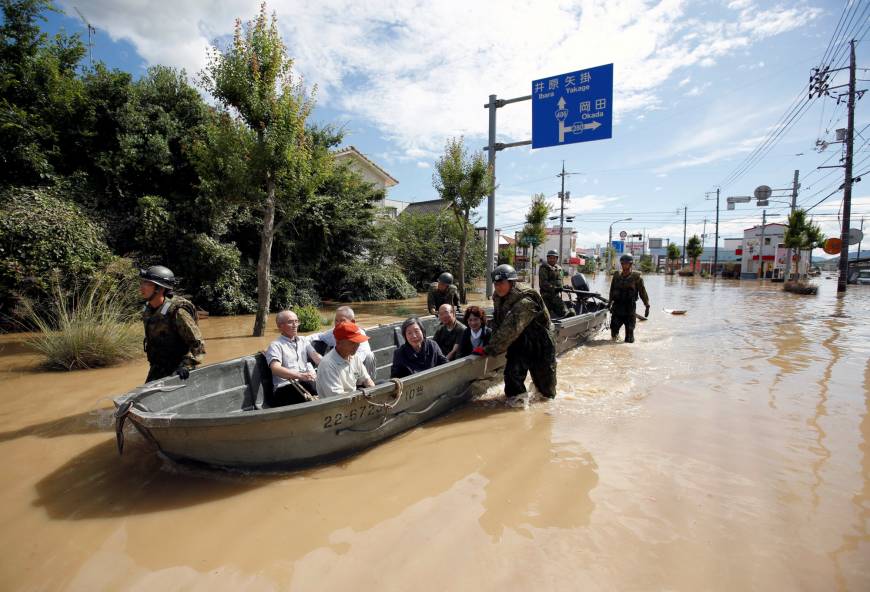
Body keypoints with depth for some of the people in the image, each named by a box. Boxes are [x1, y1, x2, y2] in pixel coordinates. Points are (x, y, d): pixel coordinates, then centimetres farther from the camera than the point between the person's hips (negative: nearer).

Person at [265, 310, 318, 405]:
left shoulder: (303, 340, 22)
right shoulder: (275, 345, 3)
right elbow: (275, 369, -14)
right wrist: (300, 376, -31)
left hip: (308, 382, 5)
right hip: (285, 388, -5)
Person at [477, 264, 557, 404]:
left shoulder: (525, 301, -32)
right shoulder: (499, 298, -3)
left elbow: (510, 330, -37)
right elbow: (497, 323, 0)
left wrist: (488, 350, -35)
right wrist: (492, 345, -16)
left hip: (540, 344, -6)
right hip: (519, 343, 6)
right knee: (512, 373, -11)